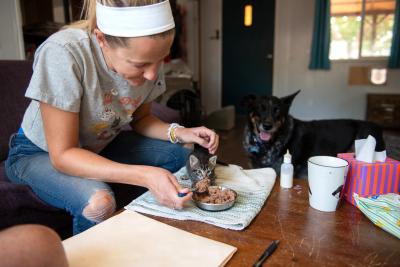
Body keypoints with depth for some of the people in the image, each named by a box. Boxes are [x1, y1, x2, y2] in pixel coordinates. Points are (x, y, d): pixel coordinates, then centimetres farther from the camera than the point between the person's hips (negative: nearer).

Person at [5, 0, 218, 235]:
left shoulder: (148, 56, -17)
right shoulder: (63, 54, -33)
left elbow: (140, 118, -1)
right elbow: (62, 154, -30)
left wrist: (178, 132, -21)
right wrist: (145, 175, -41)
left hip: (101, 146, 5)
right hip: (42, 152, -4)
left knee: (190, 159, -7)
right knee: (98, 203, -35)